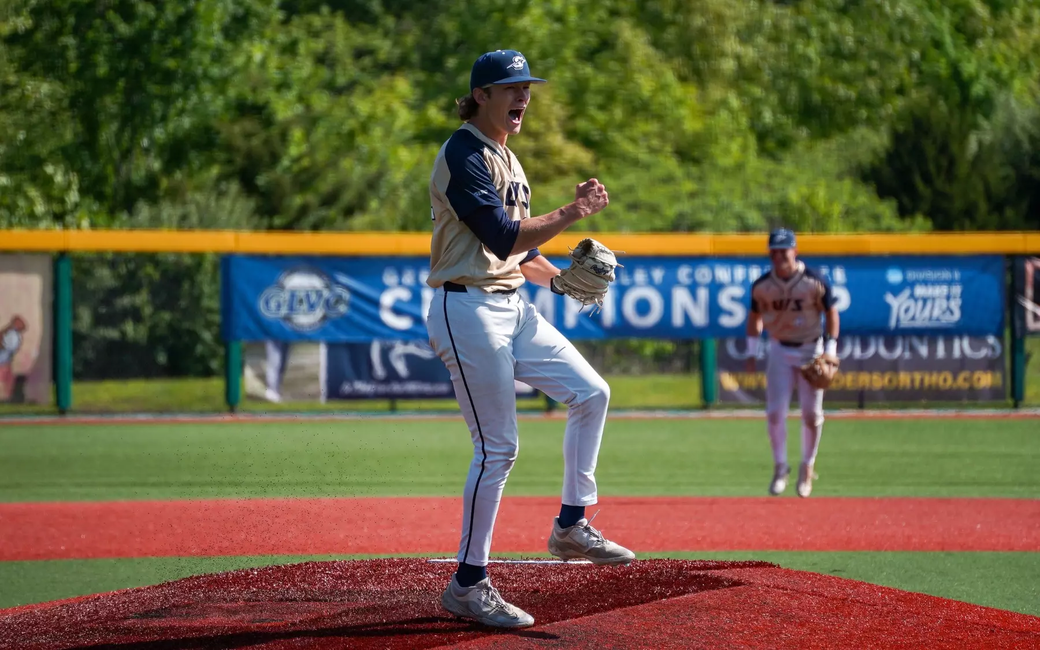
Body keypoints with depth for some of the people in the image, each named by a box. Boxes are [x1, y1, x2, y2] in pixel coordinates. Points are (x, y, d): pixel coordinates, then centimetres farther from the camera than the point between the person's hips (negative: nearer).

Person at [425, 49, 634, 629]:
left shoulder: (507, 160, 17)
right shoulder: (464, 155, -14)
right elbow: (503, 238, -22)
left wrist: (557, 278, 10)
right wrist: (573, 213, -19)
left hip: (512, 309, 10)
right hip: (469, 311, -9)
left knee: (592, 393, 8)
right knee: (498, 447, -8)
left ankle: (572, 527, 17)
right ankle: (468, 585, -1)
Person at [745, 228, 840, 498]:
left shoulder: (815, 282, -14)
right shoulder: (761, 286, -7)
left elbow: (831, 313, -5)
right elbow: (755, 316, 8)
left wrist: (830, 351, -10)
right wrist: (752, 351, 5)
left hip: (811, 349, -2)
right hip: (780, 351, 2)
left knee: (811, 413, 1)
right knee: (775, 412, -7)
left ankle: (807, 467, 19)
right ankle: (780, 466, 9)